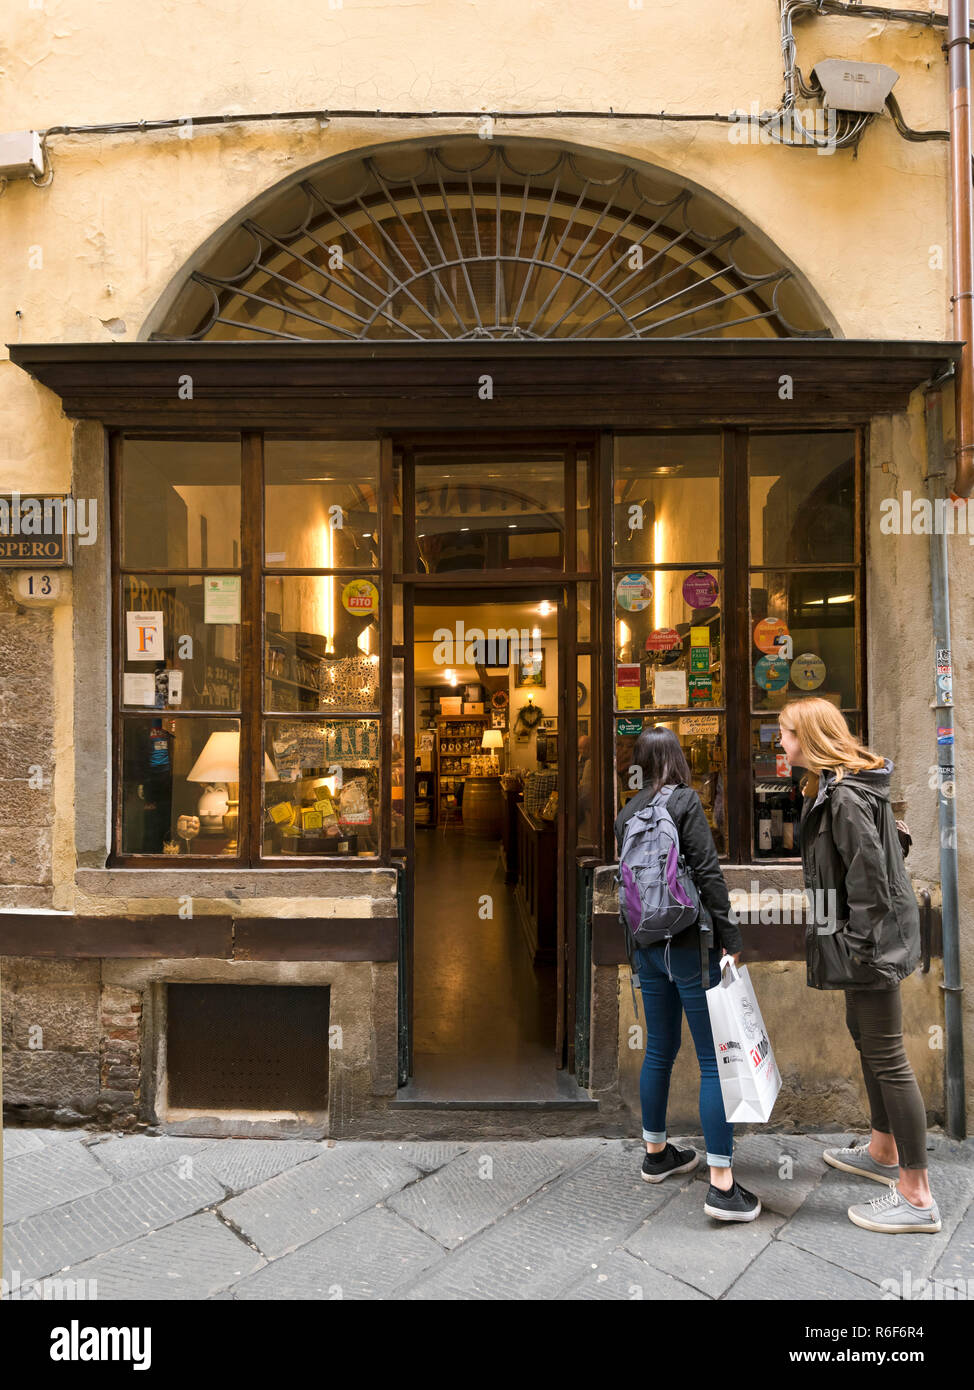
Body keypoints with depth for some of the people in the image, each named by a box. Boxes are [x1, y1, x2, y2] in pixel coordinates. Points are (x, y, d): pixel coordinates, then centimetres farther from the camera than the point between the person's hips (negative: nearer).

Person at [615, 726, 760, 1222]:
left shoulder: (626, 814, 7)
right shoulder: (684, 801, -11)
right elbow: (708, 875, -16)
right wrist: (730, 939, -11)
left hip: (648, 947, 7)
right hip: (689, 945, -7)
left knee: (659, 1050, 19)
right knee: (715, 1060, 2)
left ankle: (656, 1153, 34)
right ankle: (722, 1185, 7)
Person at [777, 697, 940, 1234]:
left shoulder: (846, 797, -22)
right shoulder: (833, 787, 9)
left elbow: (869, 874, -24)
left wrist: (860, 943, -19)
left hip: (871, 939, -11)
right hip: (864, 936, 11)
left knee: (887, 1057, 0)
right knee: (863, 1034, 22)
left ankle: (917, 1196, 14)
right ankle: (883, 1150, 41)